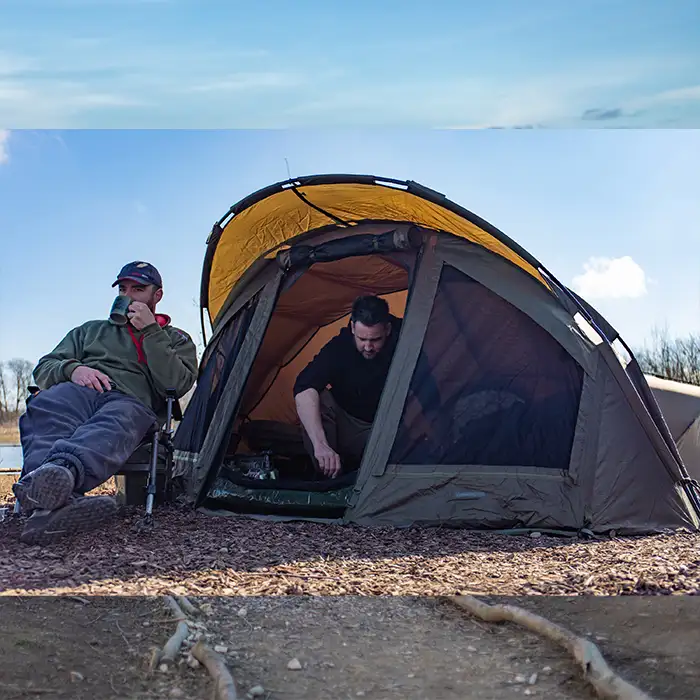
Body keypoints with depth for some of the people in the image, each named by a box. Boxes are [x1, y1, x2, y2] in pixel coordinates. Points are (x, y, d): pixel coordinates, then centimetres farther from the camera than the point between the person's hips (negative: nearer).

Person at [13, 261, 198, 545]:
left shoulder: (176, 340, 27)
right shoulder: (91, 330, 35)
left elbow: (177, 385, 6)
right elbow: (44, 369, 26)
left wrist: (150, 332, 2)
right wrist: (71, 369, 1)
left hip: (133, 402, -2)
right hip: (78, 392, 3)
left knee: (119, 422, -43)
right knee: (45, 407, -37)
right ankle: (59, 498, -66)